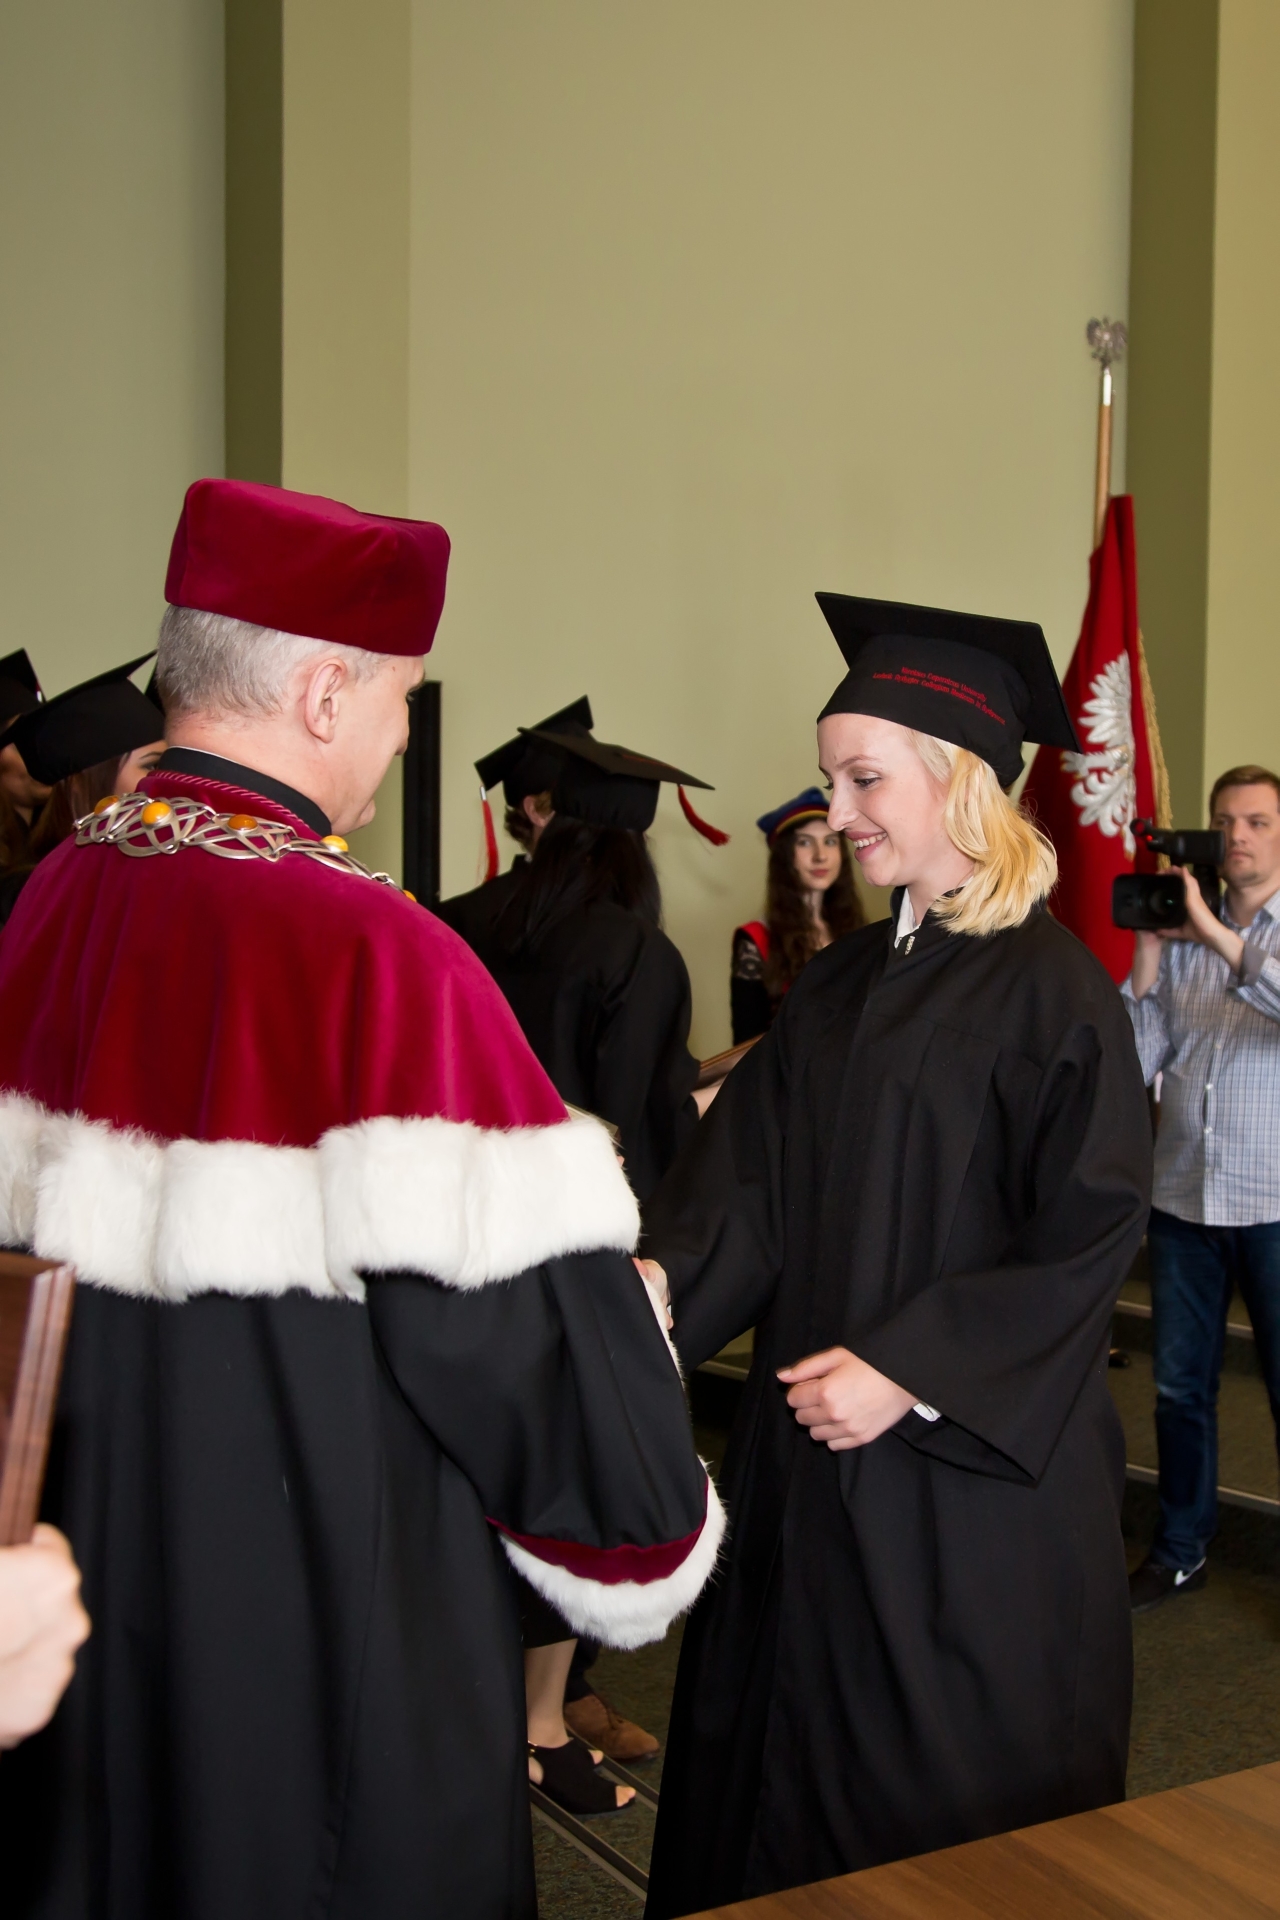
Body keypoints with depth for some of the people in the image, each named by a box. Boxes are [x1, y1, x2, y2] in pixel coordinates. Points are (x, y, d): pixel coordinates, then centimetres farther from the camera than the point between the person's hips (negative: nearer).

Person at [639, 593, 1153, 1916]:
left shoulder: (1050, 989, -12)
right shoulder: (839, 986, 8)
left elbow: (1088, 1236, -15)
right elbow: (749, 1170, 2)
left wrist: (910, 1372, -19)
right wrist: (663, 1273, -16)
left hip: (969, 1471, -6)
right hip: (811, 1453, 6)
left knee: (951, 1806, 8)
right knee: (790, 1763, 15)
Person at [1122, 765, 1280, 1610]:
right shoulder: (1182, 933, 6)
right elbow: (1135, 1063, 2)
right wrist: (1148, 956, -6)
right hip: (1184, 1198, 4)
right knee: (1180, 1388, 15)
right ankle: (1181, 1550, 31)